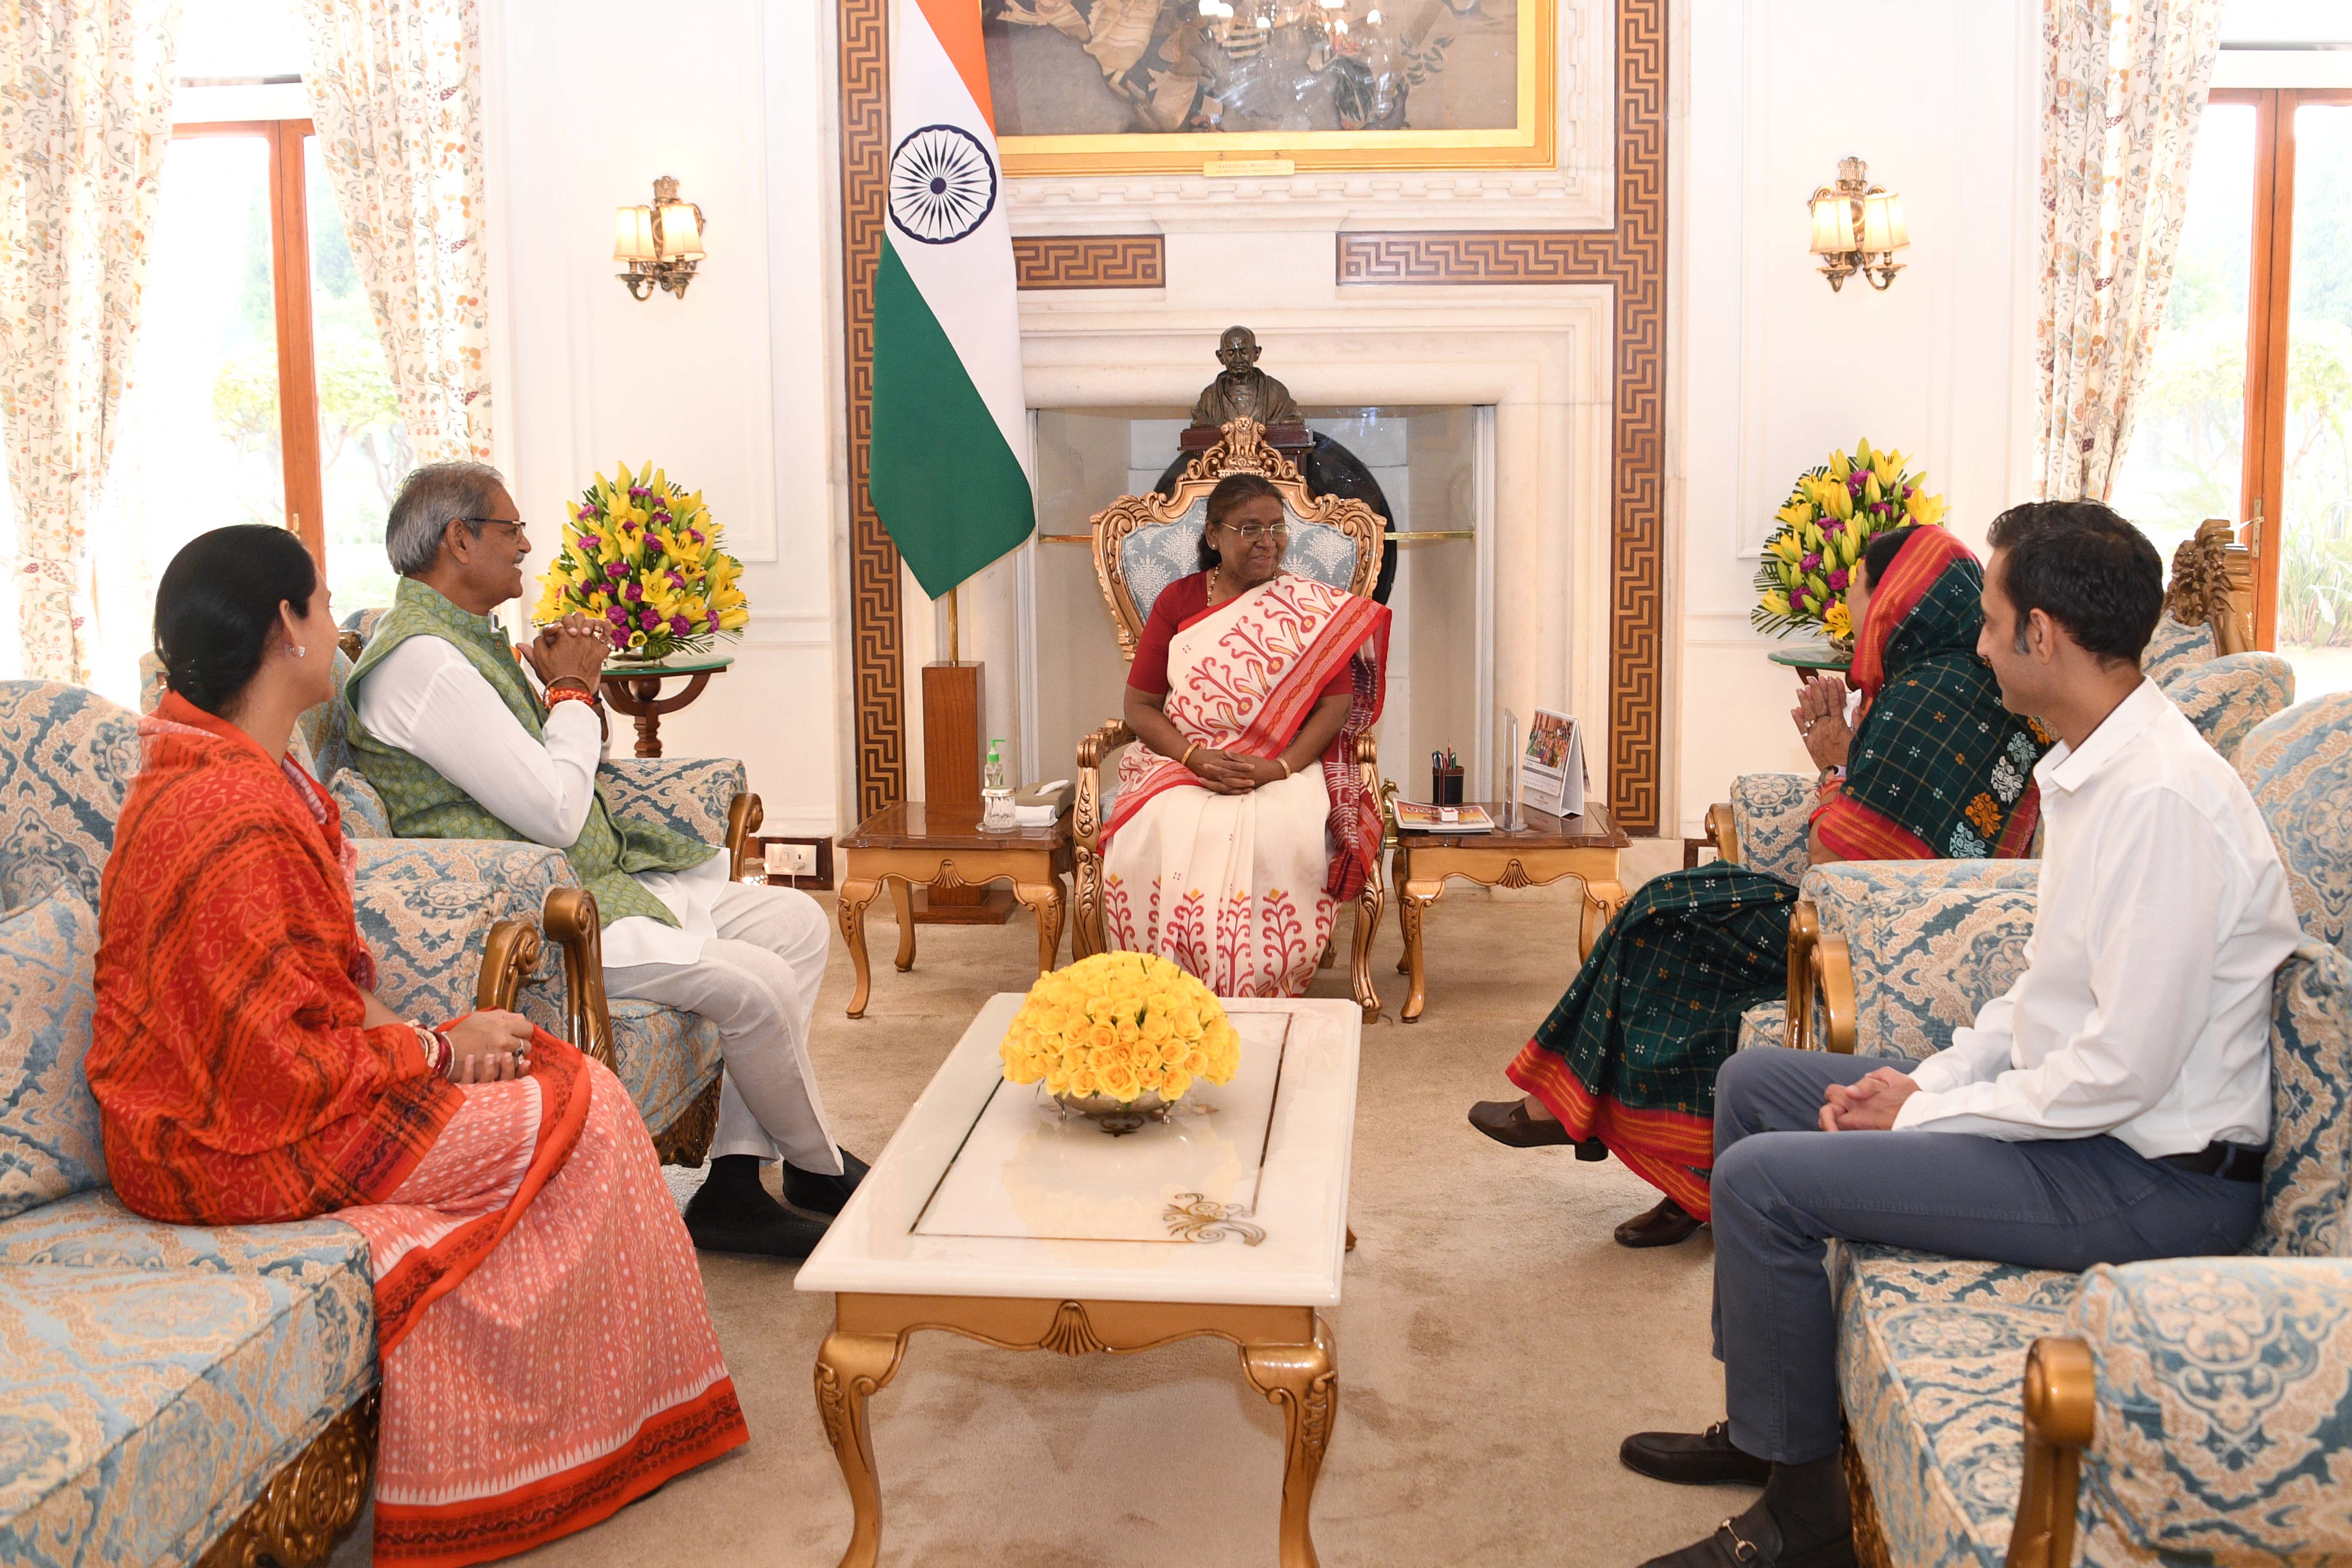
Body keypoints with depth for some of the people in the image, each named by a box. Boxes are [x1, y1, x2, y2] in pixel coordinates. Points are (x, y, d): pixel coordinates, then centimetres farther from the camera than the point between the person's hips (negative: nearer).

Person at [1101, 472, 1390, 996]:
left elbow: (1337, 701, -1)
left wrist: (1280, 766, -18)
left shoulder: (1311, 608, 6)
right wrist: (1196, 757, -14)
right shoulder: (1177, 601, 9)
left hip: (1284, 769, -1)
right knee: (1159, 839, -31)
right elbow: (1140, 705, 5)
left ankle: (1261, 997, -19)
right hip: (1181, 764, 1)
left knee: (1279, 839, -35)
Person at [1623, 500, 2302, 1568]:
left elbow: (2124, 1072, -26)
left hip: (2155, 1177, -11)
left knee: (1761, 1178, -18)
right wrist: (1925, 1078, 3)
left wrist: (1923, 1112, -15)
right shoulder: (2095, 767, 6)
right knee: (1753, 1083, 14)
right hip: (2077, 1110, 11)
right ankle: (1763, 1422, 23)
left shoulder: (2164, 799, -26)